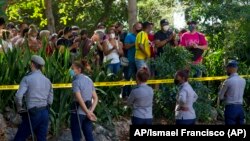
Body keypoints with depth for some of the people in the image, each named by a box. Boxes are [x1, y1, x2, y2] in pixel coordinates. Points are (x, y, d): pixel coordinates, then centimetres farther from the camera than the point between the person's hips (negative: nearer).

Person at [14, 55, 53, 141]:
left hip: (33, 114, -6)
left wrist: (19, 109, -4)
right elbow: (50, 100, 13)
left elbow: (19, 96, -19)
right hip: (45, 113, 6)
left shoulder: (27, 79, -8)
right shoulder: (47, 80, 10)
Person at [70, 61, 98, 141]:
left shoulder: (76, 81, -13)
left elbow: (80, 99, -21)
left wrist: (88, 113, -18)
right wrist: (91, 111, 0)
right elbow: (95, 98, 10)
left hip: (78, 113, -7)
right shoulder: (89, 80, 11)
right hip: (86, 112, 7)